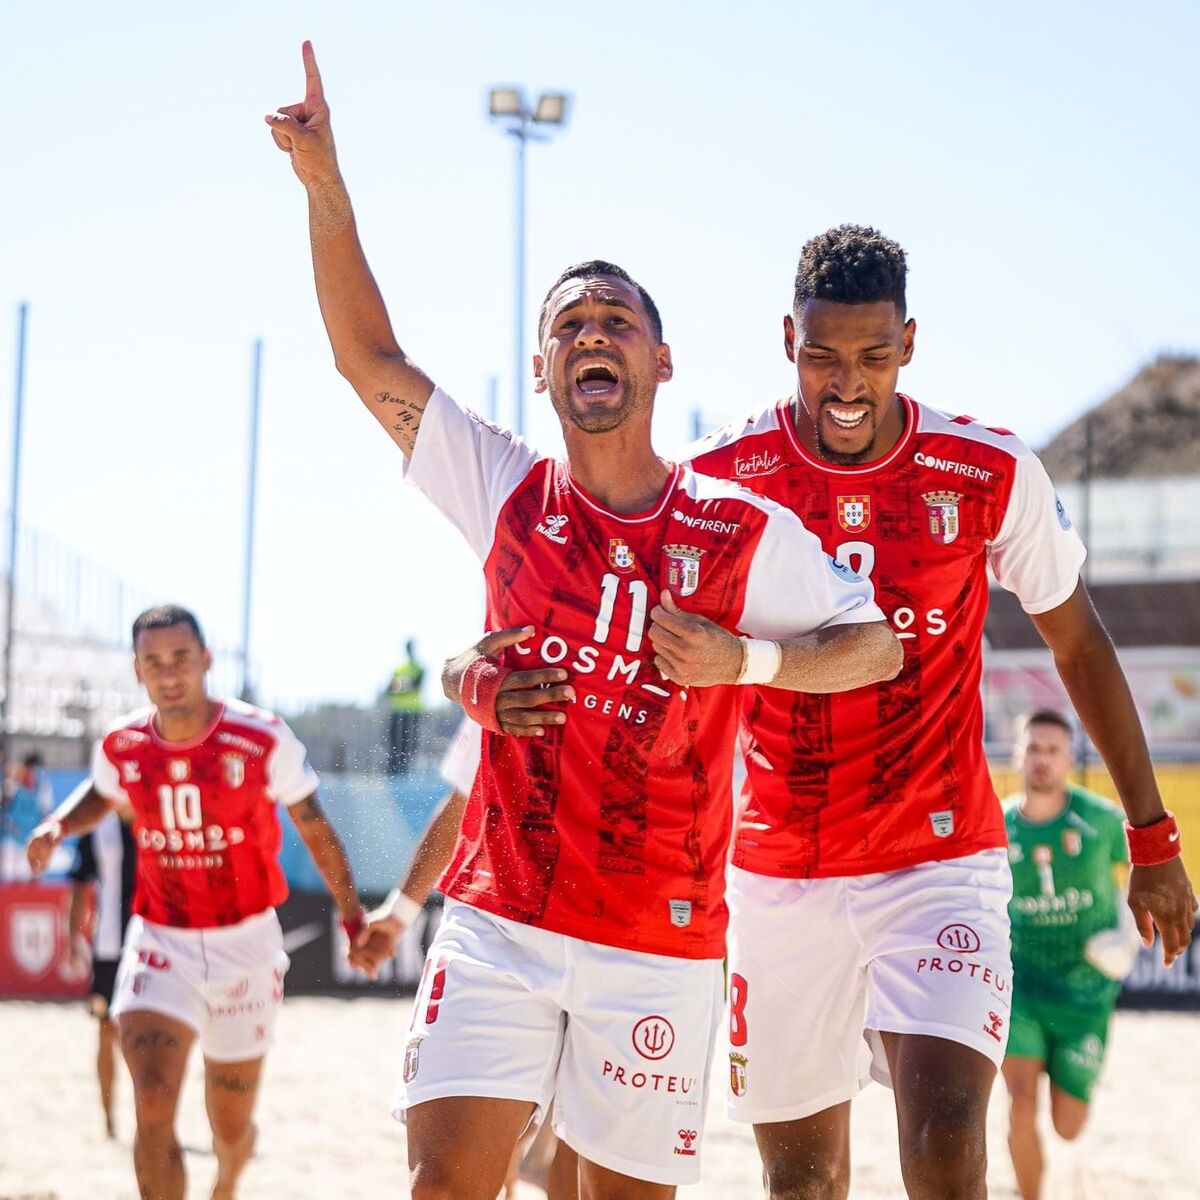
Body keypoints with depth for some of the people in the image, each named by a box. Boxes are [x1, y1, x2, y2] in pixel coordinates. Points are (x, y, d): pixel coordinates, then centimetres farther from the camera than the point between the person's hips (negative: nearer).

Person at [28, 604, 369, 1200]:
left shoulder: (262, 740, -13)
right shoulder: (121, 746, -4)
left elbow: (316, 831, -2)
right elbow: (101, 794, 19)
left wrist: (352, 916, -3)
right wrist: (56, 827, -1)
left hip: (245, 943, -1)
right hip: (160, 942, 1)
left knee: (231, 1128, 12)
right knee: (152, 1104, -21)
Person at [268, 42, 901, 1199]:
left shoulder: (748, 532, -1)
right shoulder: (508, 493, 4)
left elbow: (876, 645, 6)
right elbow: (369, 356, 3)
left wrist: (743, 658, -11)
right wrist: (325, 185, -5)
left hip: (663, 940, -1)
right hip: (498, 919, 1)